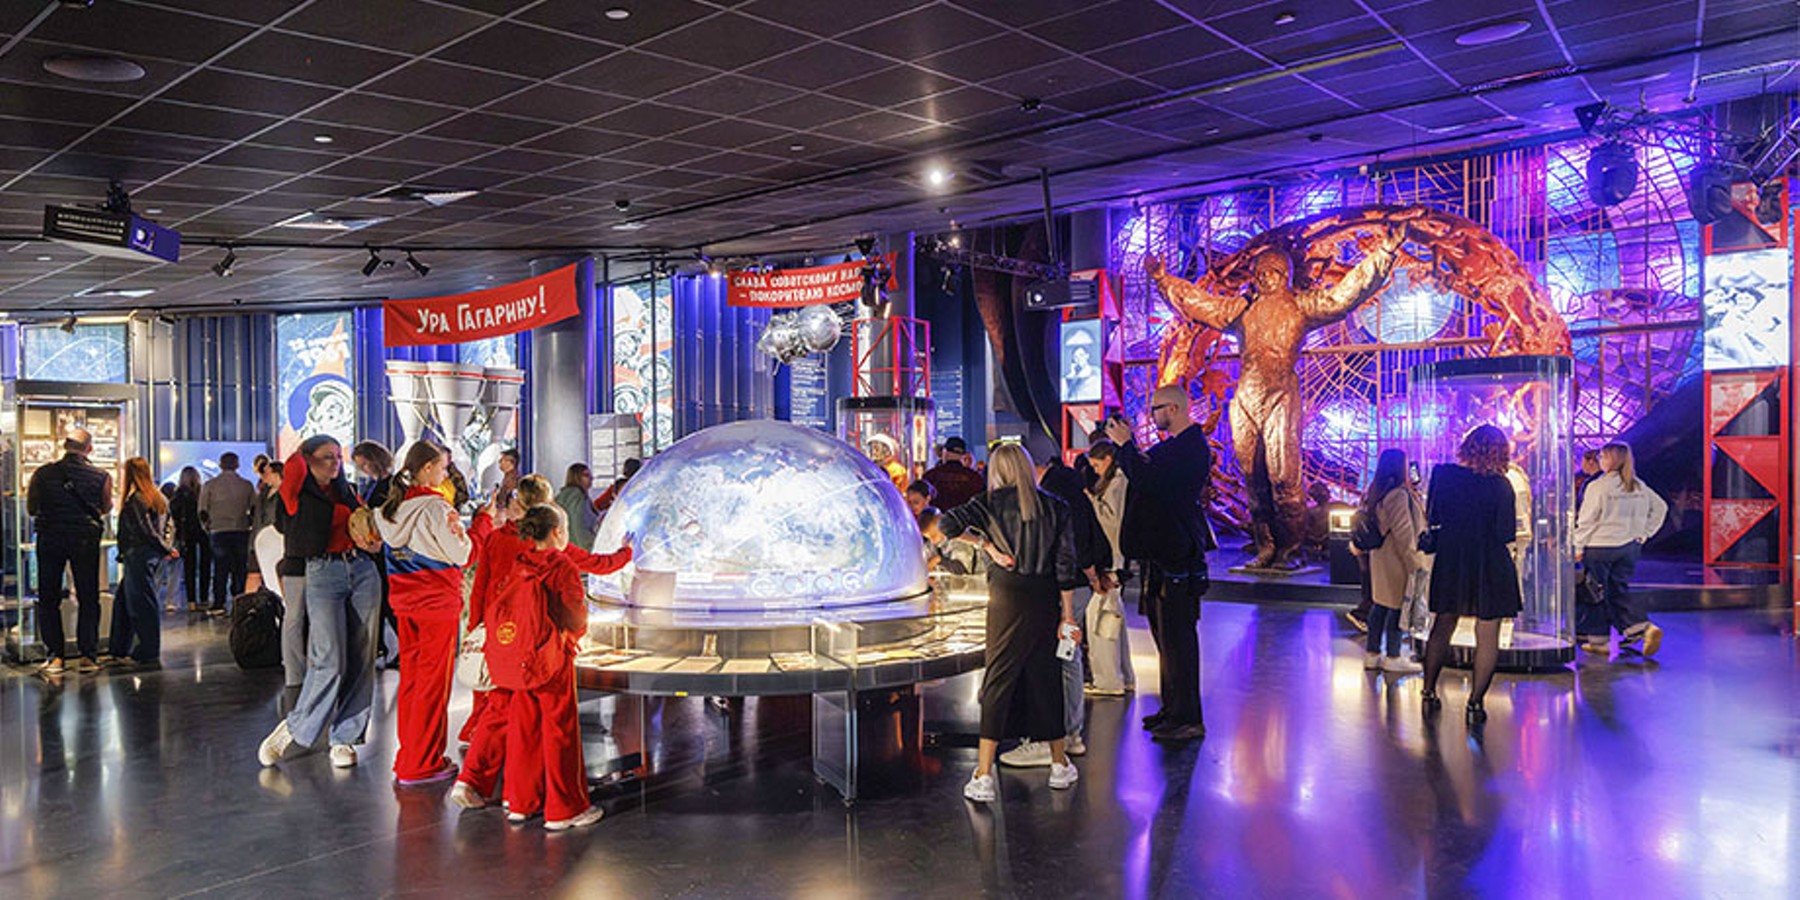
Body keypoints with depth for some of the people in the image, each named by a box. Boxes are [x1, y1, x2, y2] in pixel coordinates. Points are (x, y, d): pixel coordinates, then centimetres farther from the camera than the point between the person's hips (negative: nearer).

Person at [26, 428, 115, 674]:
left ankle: (55, 656, 8)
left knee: (48, 599, 11)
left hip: (49, 538, 1)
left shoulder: (43, 474, -3)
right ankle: (88, 655, 7)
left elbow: (30, 510, 6)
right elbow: (106, 508, 10)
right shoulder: (101, 476, -5)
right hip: (86, 539, 0)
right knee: (88, 598, 8)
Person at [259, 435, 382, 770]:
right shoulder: (297, 492, 2)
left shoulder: (346, 491, 17)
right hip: (322, 574, -5)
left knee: (360, 661, 3)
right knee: (330, 661, -13)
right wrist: (302, 450, 3)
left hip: (363, 570, 5)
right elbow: (293, 466, -18)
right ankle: (295, 729, 7)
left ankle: (344, 738, 12)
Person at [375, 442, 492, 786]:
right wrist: (483, 519, -5)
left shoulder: (390, 507, 6)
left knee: (410, 678, 15)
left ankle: (407, 758, 24)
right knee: (434, 683, 1)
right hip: (438, 603, -8)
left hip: (404, 603, 8)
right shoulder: (435, 508, -17)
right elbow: (462, 554, -16)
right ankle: (422, 765, 6)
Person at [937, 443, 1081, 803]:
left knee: (998, 678, 1)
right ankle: (1060, 766, 27)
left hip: (1008, 595, -2)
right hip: (1045, 598, 3)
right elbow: (1066, 564, 4)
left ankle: (984, 776, -3)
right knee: (1045, 678, 14)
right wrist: (1068, 616, 9)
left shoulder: (994, 502, -2)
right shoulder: (1055, 507, 5)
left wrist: (987, 543, -2)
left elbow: (948, 523, -13)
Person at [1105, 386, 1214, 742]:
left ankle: (1187, 719, 1)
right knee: (1165, 633, 16)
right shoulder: (1175, 445, 16)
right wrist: (1125, 444, 8)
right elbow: (1147, 470, 20)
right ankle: (1173, 709, 27)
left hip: (1177, 556, -11)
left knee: (1177, 636, -6)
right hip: (1162, 551, 11)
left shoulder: (1191, 447, -17)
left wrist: (1125, 444, -16)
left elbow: (1150, 480, -26)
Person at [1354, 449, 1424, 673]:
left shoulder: (1375, 493, 10)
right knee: (1397, 605, -2)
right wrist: (1414, 562, -15)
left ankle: (1372, 654, 17)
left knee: (1380, 604, 13)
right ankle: (1393, 657, 4)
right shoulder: (1399, 495, -18)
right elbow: (1403, 533, -19)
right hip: (1396, 558, -9)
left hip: (1380, 557, 9)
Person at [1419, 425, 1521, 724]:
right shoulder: (1500, 485, -12)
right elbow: (1506, 534, -12)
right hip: (1490, 567, -3)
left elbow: (1431, 518, 2)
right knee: (1487, 637, 6)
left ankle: (1429, 692, 21)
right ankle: (1475, 702, 7)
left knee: (1442, 628, 16)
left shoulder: (1442, 474, -5)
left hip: (1450, 562, 3)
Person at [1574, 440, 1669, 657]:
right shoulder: (1638, 486, 6)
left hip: (1600, 547, -6)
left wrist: (1579, 547, -6)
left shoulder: (1598, 486, -14)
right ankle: (1644, 627, -3)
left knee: (1597, 592, 6)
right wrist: (1644, 533, 16)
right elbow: (1660, 507, 14)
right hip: (1630, 547, 6)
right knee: (1620, 590, 15)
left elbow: (1586, 520, -13)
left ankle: (1598, 640, 13)